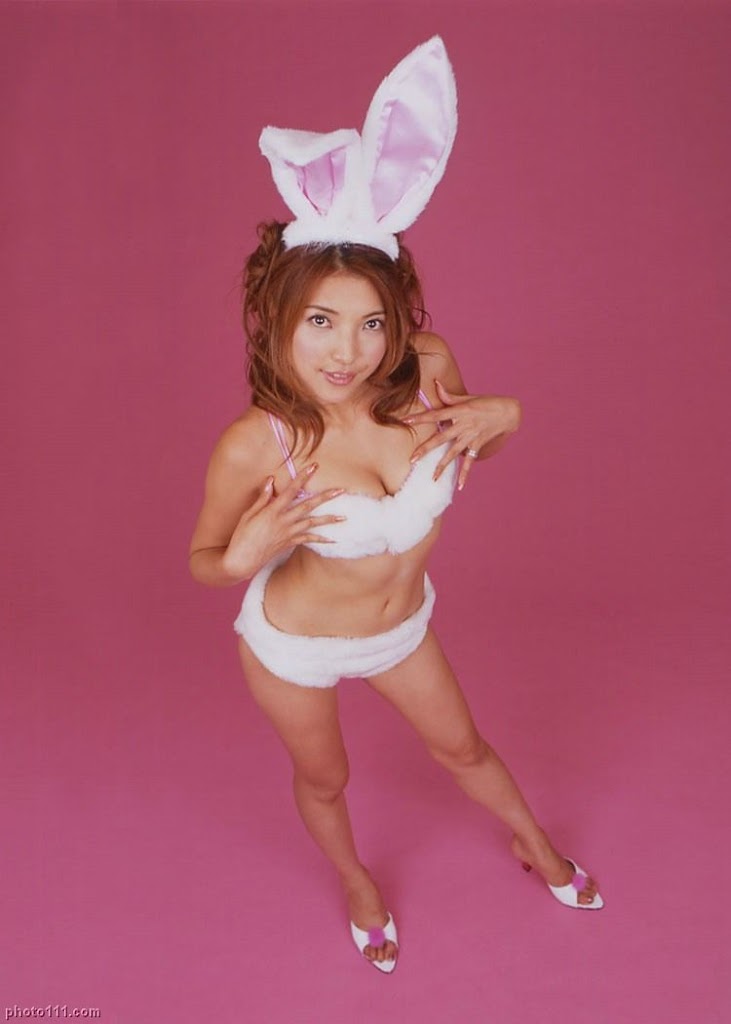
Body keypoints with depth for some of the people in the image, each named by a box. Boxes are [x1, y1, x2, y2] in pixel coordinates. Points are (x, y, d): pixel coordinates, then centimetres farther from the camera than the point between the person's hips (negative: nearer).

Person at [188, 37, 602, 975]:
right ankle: (358, 886, 61)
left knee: (463, 748, 27)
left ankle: (534, 844, 62)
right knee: (323, 779, 25)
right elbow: (204, 560, -15)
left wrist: (501, 419, -23)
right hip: (294, 644, -3)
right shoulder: (254, 446, -34)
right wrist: (244, 556, -37)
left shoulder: (427, 375, -24)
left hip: (401, 628, 3)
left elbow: (473, 454, 0)